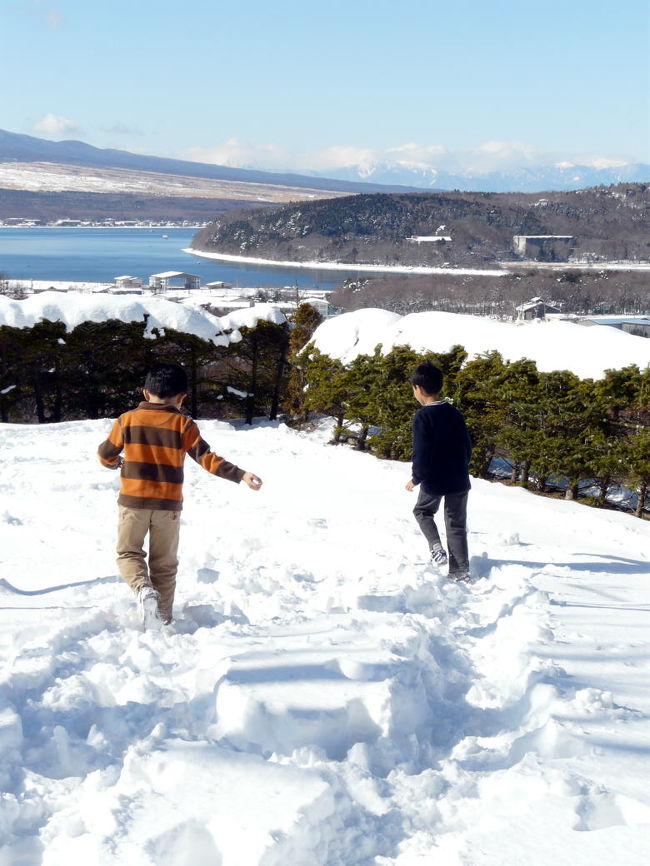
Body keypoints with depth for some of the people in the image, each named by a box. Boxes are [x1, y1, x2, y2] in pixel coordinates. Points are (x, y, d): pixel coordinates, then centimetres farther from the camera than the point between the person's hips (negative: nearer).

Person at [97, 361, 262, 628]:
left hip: (133, 501, -1)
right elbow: (206, 457, -10)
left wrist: (117, 463, 30)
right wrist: (240, 475, -10)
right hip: (168, 505, 1)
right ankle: (162, 619, 14)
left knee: (128, 552, 14)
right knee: (164, 564, 13)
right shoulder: (183, 425, -4)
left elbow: (105, 455, 8)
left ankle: (143, 588, -14)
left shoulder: (127, 419, -1)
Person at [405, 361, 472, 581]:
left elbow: (421, 453, -17)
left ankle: (436, 547, 1)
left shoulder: (423, 416, -14)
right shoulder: (454, 413, 5)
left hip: (434, 480, -5)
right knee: (457, 525, 11)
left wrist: (416, 479, -4)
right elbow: (467, 446, 11)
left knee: (422, 511, 23)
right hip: (459, 480, 5)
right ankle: (460, 572, 7)